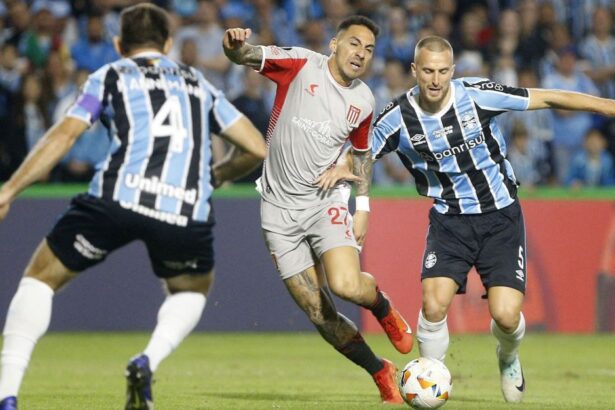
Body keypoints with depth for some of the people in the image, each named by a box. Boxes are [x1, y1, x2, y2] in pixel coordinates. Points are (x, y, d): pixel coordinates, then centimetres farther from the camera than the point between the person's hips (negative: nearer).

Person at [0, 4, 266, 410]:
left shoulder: (111, 76, 18)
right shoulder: (199, 84, 27)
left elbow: (63, 137, 6)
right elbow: (256, 149, 24)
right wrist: (215, 176, 43)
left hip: (119, 196, -2)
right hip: (187, 210, 2)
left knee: (40, 277, 16)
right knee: (192, 290, 32)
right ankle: (149, 360, 2)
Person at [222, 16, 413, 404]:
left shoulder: (364, 101, 4)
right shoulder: (301, 65, -7)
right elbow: (248, 55, -21)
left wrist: (363, 206, 14)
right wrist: (236, 45, -45)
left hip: (326, 201, 1)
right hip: (280, 209, -1)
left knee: (346, 285, -26)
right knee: (319, 314, -1)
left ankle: (383, 307, 9)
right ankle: (382, 374, 18)